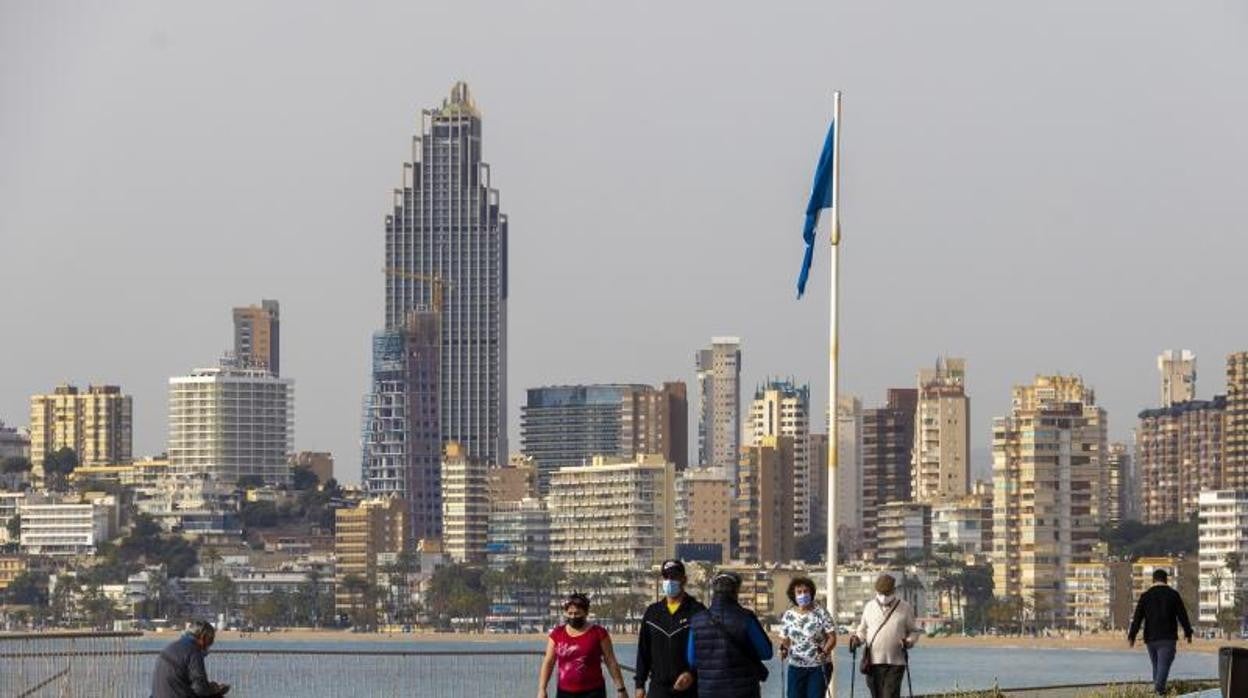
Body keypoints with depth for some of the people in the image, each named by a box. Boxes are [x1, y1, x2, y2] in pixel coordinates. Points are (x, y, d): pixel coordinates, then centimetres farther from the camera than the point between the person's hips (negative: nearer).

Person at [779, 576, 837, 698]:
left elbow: (832, 638, -5)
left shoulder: (821, 613, -6)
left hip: (819, 667, -3)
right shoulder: (788, 616, 3)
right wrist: (783, 649, -11)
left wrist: (824, 652, -24)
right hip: (796, 667, 3)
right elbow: (784, 640, 12)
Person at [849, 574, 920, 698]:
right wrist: (857, 639, -2)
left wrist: (908, 642, -10)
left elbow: (913, 631, 10)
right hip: (873, 662, 3)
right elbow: (863, 630, 19)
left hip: (895, 664, -3)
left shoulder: (905, 608, 4)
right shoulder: (869, 607, 9)